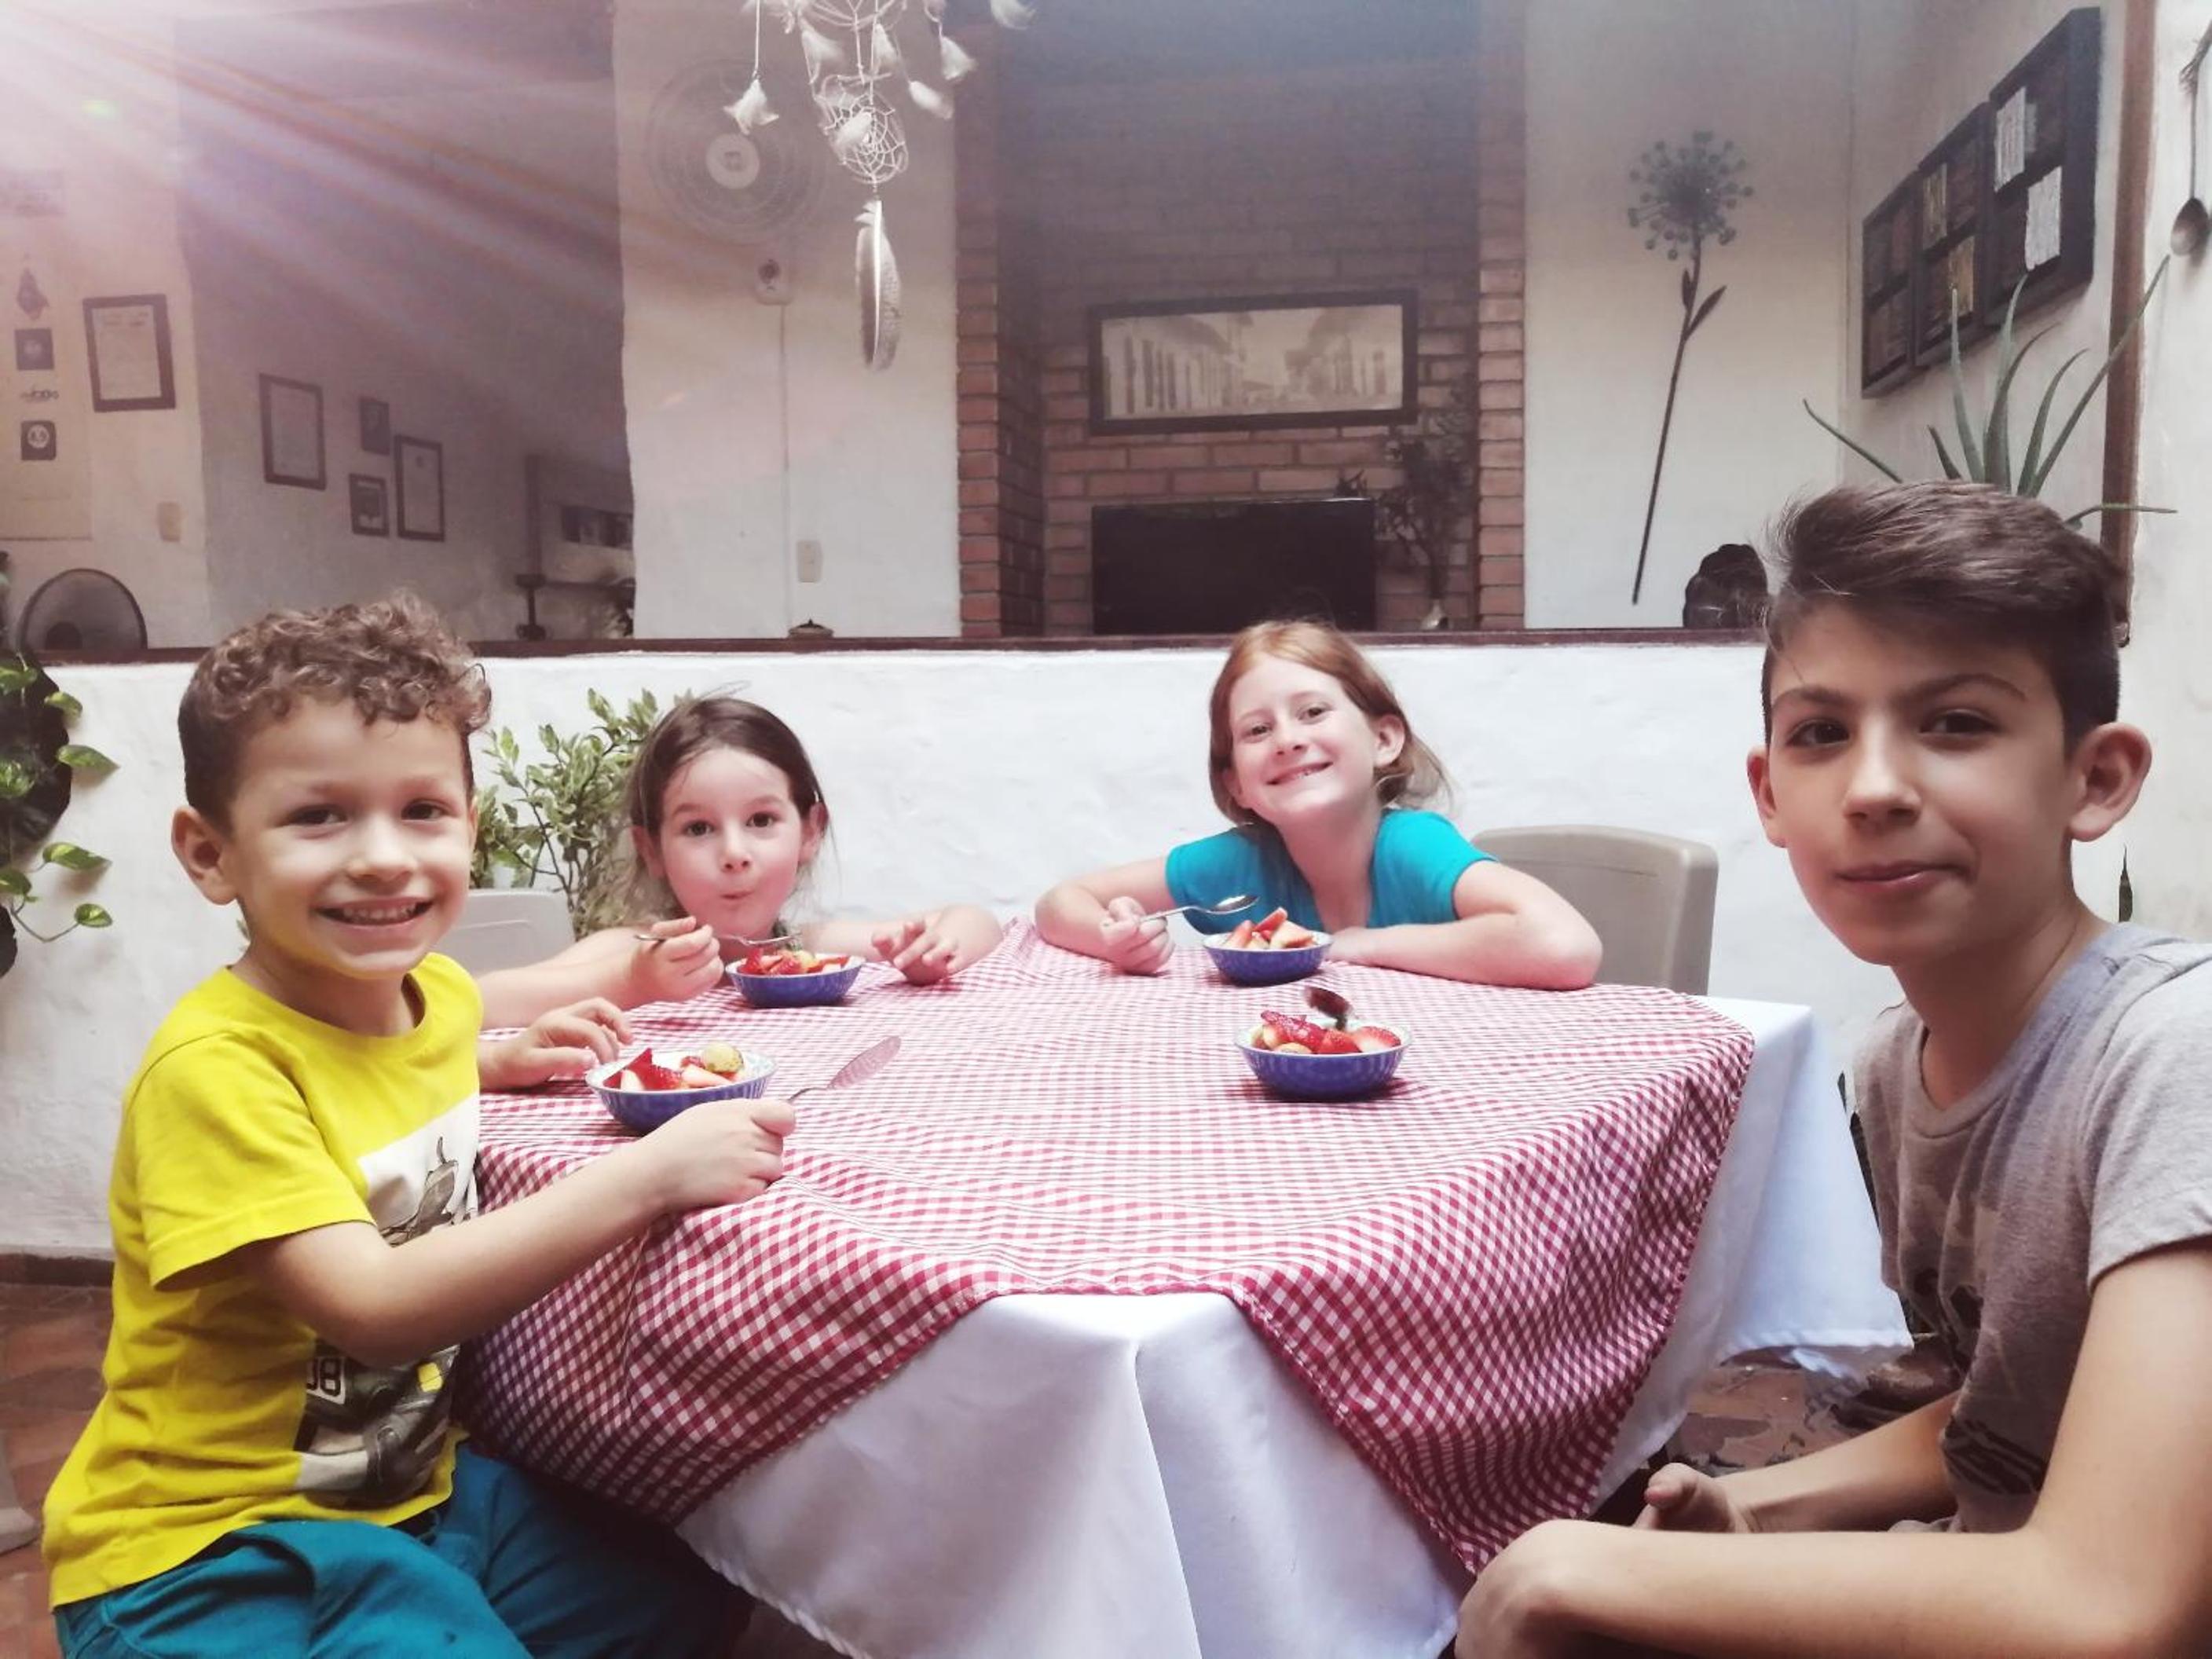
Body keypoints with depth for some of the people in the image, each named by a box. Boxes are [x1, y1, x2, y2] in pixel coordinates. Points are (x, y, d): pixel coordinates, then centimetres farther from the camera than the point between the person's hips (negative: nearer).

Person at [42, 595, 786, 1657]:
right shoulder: (215, 1064, -24)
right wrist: (647, 1175, -36)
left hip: (408, 1482, 7)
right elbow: (377, 1310, -33)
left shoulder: (440, 993, -1)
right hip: (209, 1549, -7)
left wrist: (498, 1065, 4)